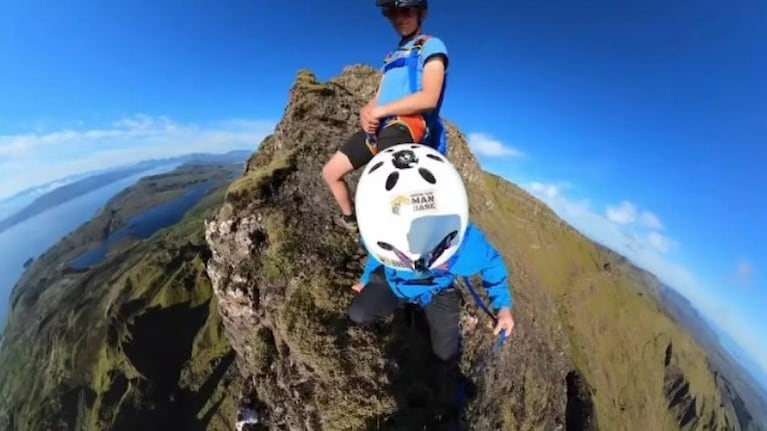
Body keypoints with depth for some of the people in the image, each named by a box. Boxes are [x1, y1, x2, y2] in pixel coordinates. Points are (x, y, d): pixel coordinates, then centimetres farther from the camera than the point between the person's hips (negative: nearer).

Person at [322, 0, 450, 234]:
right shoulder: (393, 56, 30)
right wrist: (366, 111, -5)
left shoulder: (431, 46, 5)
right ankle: (350, 220, 28)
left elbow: (429, 98, -12)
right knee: (330, 172, 9)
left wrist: (379, 111, -12)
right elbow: (378, 98, 21)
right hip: (378, 126, 8)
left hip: (407, 126, -8)